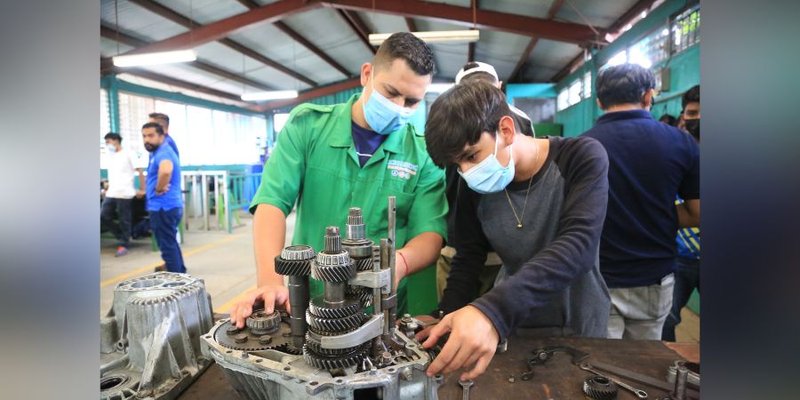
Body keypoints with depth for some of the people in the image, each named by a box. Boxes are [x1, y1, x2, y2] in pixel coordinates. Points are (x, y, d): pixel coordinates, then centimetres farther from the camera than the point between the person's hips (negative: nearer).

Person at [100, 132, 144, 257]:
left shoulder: (128, 154, -6)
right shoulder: (110, 156, 16)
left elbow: (140, 171, -7)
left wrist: (142, 189, -9)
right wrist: (108, 188, 20)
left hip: (124, 194, -8)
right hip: (111, 194, 8)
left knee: (124, 220, -1)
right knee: (103, 217, 5)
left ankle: (123, 244, 10)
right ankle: (124, 236, 20)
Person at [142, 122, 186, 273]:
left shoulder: (163, 152, -18)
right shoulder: (159, 152, 15)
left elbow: (166, 171, -41)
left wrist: (159, 189, -25)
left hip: (163, 207, -11)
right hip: (169, 205, 11)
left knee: (167, 245, -2)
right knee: (171, 243, 22)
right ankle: (180, 272, 35)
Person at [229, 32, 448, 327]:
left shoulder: (423, 153, -2)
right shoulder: (307, 124, -1)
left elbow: (431, 234, -5)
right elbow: (272, 202, -8)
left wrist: (399, 262, -27)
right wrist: (271, 281, -22)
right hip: (305, 303, 0)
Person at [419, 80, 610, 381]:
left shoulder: (582, 158, -20)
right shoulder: (474, 186, -9)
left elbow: (578, 246, -34)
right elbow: (467, 261, -4)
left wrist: (492, 310, -47)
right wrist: (446, 320, -21)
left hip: (577, 326, -2)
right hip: (508, 324, 3)